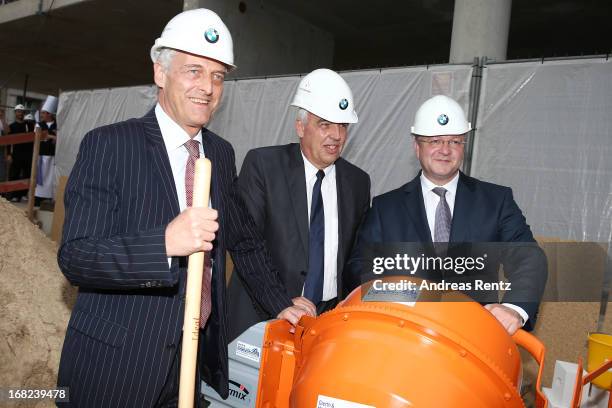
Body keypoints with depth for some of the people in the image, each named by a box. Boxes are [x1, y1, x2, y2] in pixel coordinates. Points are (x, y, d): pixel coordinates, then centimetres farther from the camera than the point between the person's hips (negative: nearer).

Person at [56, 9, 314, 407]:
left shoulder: (222, 153, 5)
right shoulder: (108, 145, -12)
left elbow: (245, 241, 15)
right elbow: (74, 257, -18)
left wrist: (280, 303, 9)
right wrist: (165, 242, -33)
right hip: (117, 364, -4)